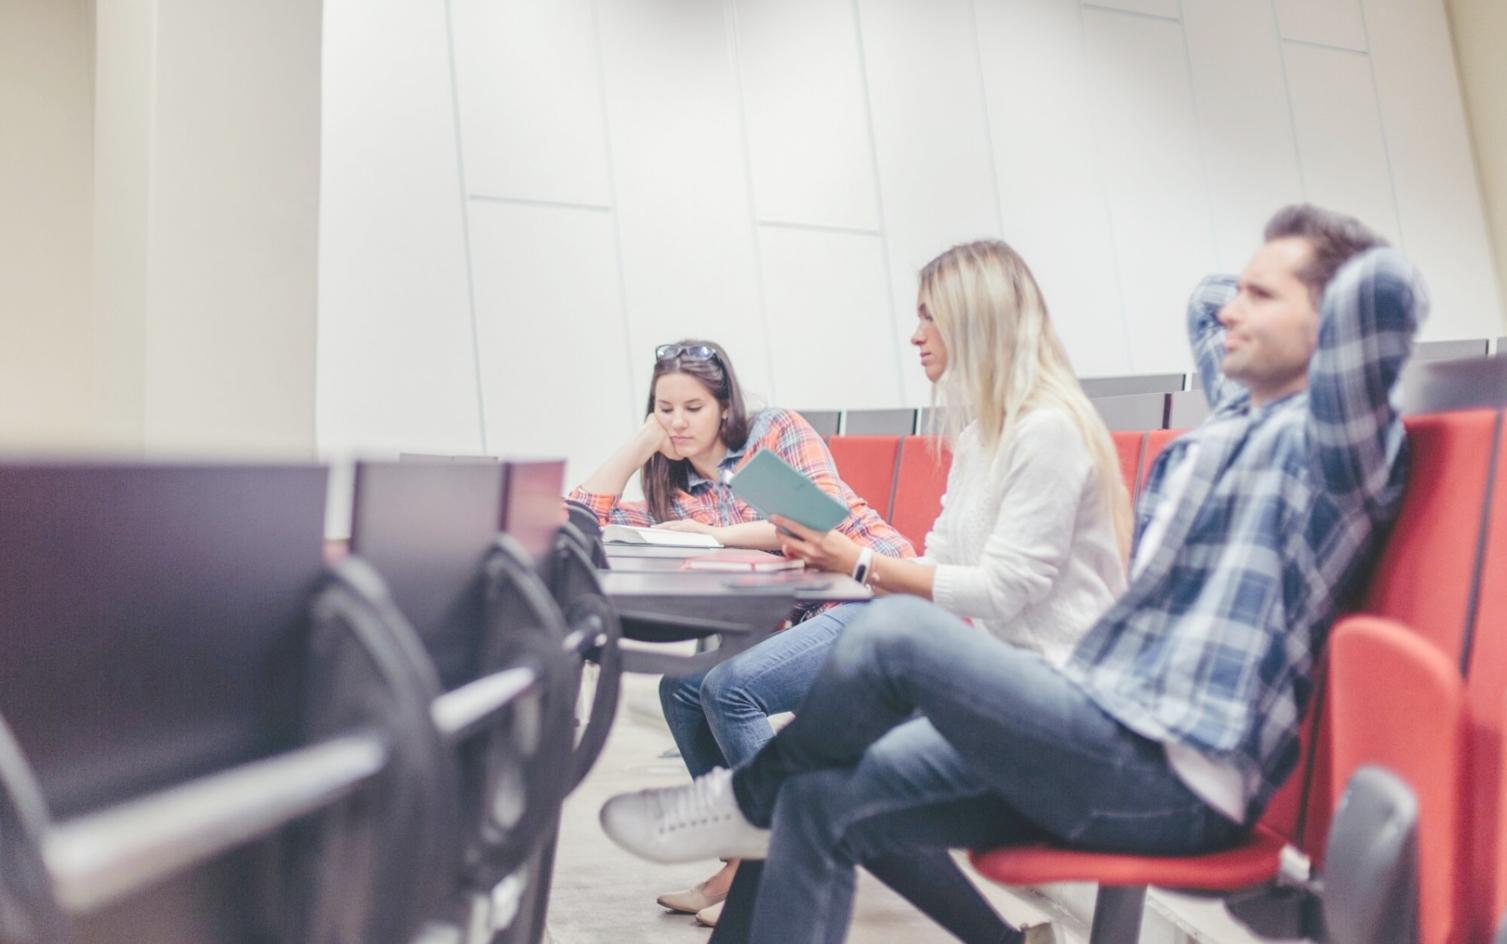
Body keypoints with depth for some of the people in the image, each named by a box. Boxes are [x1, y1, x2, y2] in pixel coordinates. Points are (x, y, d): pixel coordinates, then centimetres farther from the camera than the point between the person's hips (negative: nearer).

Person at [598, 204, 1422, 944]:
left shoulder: (1320, 444, -9)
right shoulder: (1243, 412, 18)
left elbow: (1384, 287, -26)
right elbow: (1205, 304, 36)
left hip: (1168, 778, -9)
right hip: (1114, 741, 9)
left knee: (898, 632, -23)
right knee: (821, 805, -2)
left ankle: (748, 802, 4)